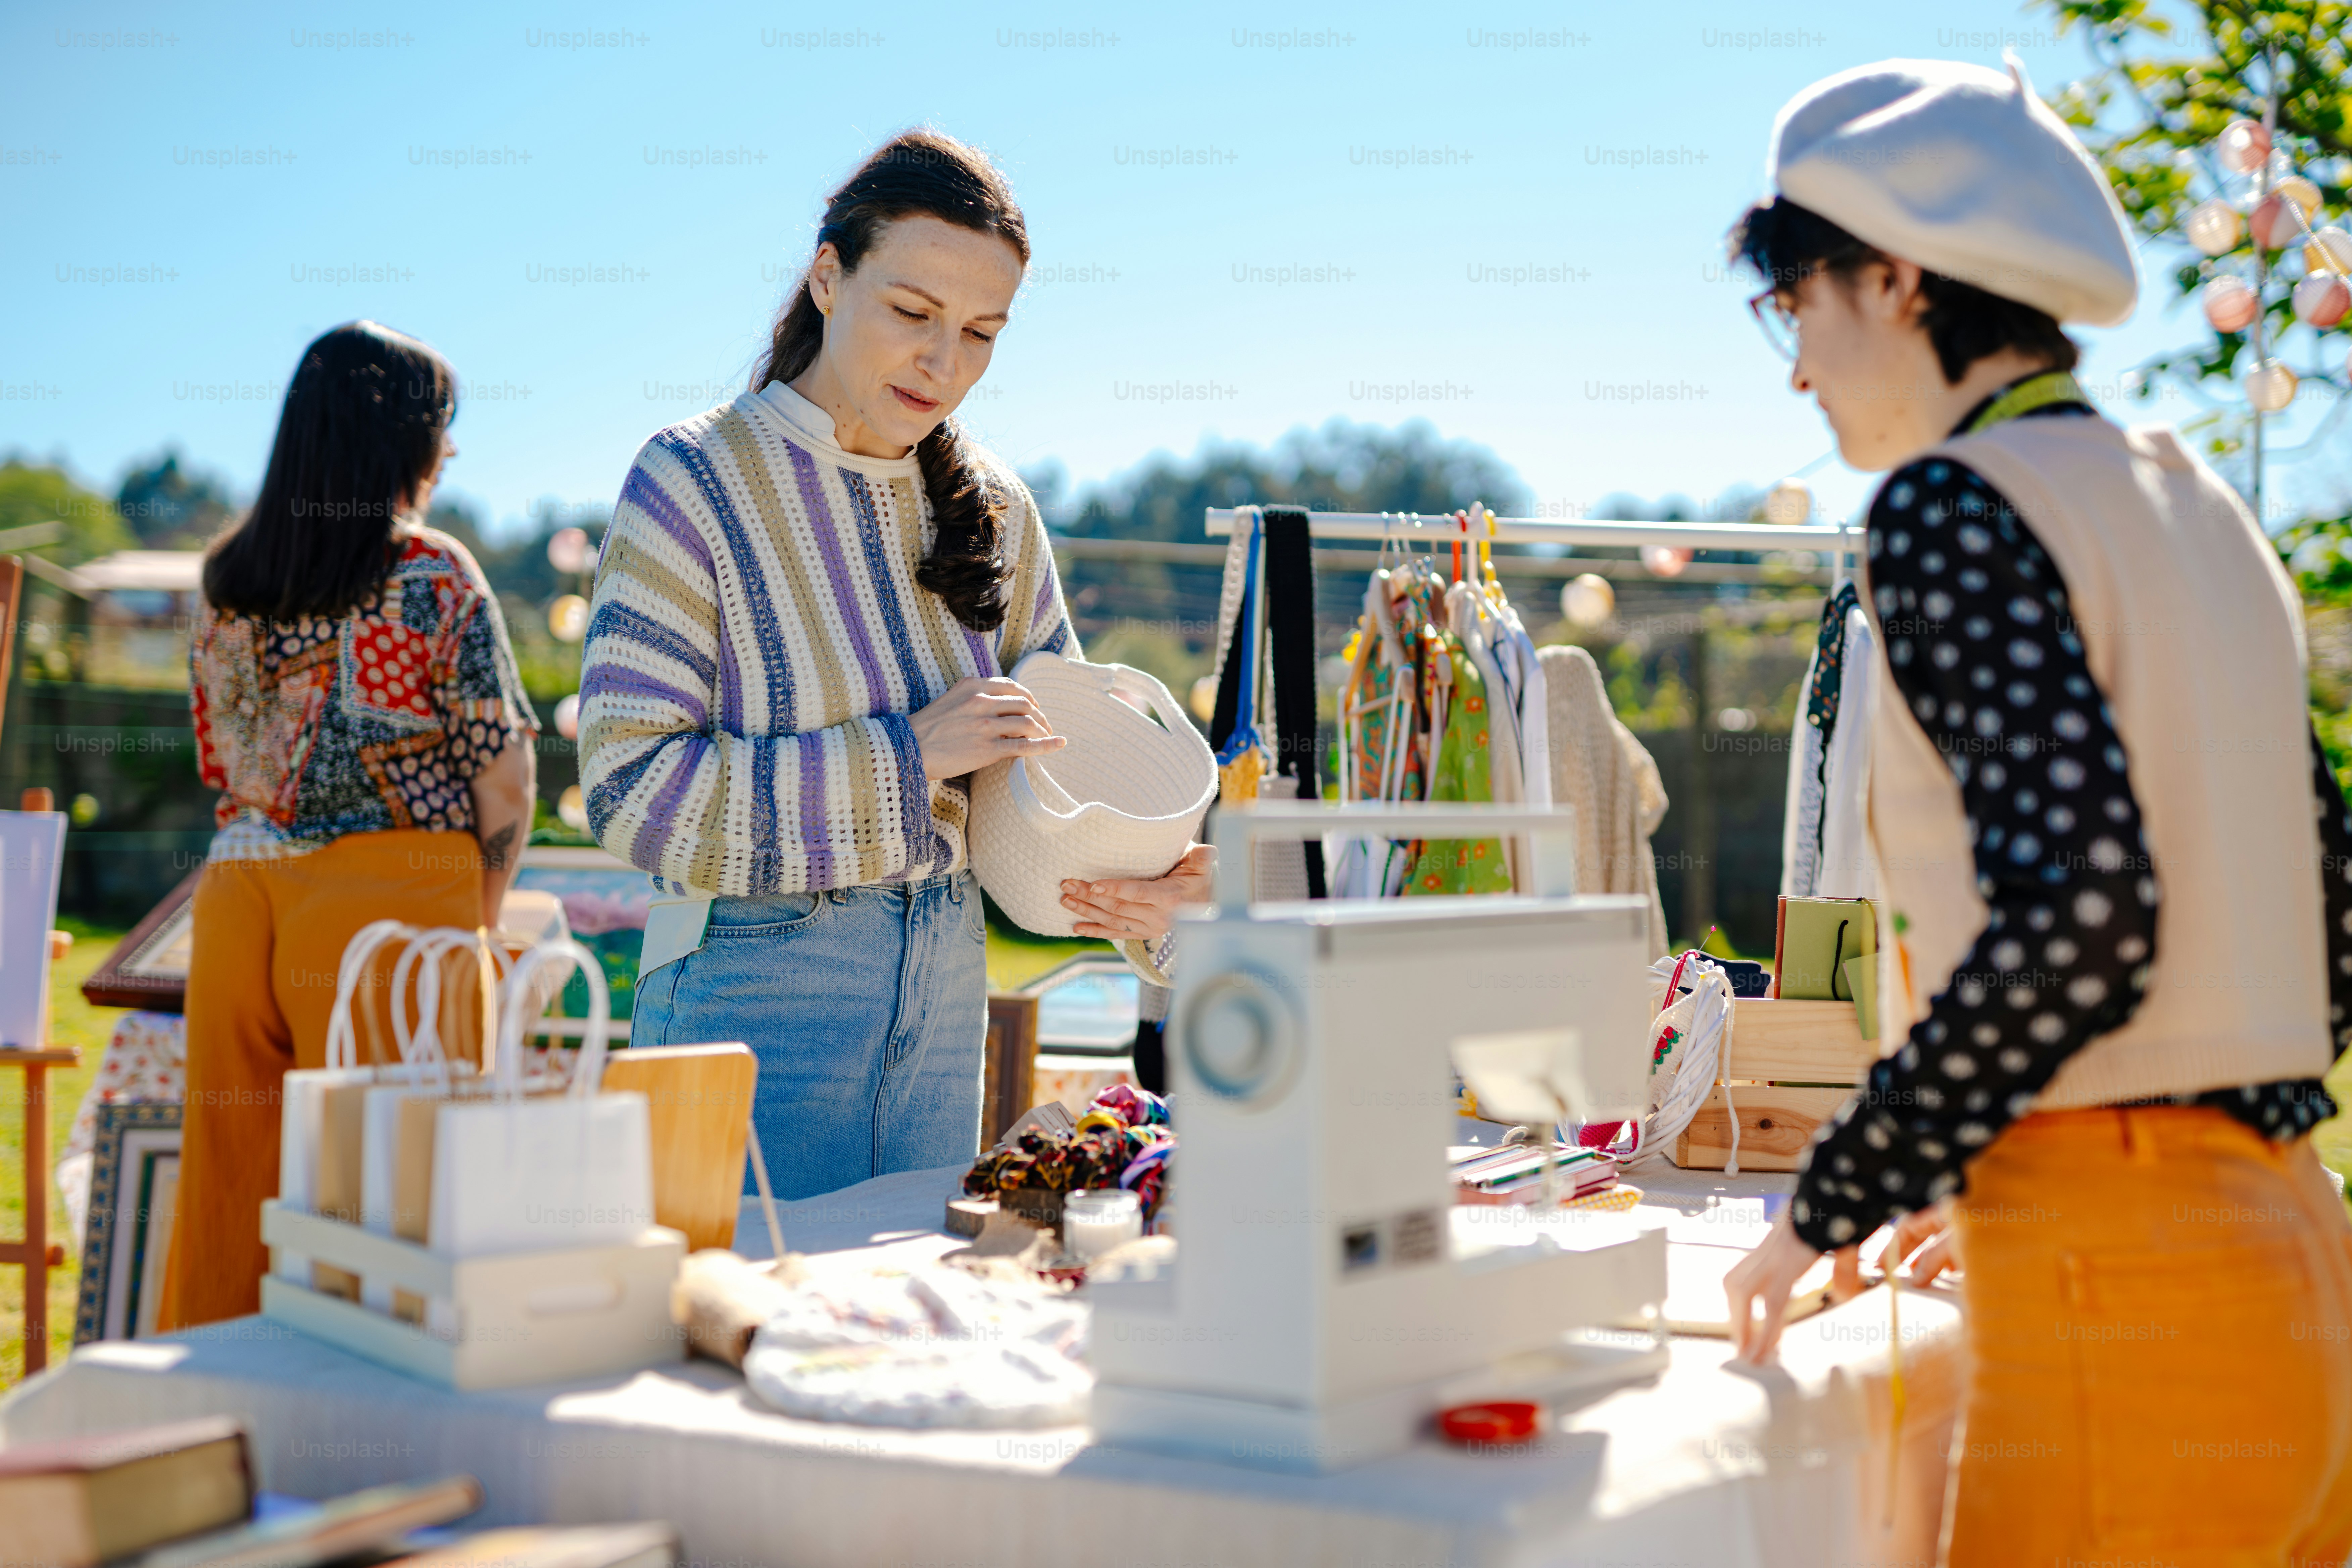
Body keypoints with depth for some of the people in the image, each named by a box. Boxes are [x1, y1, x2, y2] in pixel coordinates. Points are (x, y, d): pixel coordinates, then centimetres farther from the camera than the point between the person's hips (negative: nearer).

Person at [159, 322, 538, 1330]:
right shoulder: (435, 576, -6)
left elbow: (218, 760, 15)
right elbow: (502, 773, -6)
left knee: (226, 1180, 12)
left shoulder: (227, 578, 10)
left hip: (236, 896, 6)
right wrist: (478, 910, 9)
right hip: (389, 902, -6)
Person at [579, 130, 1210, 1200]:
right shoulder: (699, 482, -11)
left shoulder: (991, 507, 5)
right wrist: (903, 756, -21)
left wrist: (1133, 887, -8)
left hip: (948, 992, 5)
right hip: (754, 989, -5)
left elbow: (1053, 747, 12)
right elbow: (630, 790, -17)